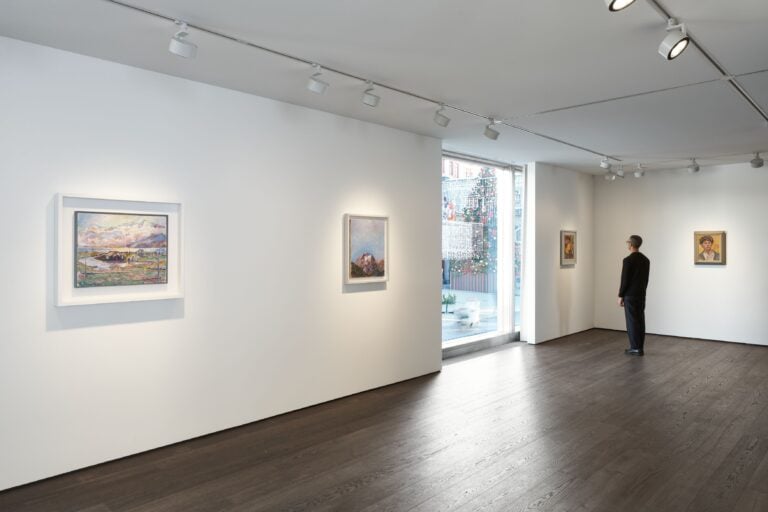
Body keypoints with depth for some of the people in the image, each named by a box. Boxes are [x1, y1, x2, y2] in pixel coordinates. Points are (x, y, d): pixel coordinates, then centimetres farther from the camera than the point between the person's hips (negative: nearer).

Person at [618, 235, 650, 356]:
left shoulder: (628, 260, -17)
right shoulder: (646, 260, 8)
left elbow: (624, 280, -16)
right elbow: (646, 279, 13)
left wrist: (620, 296, -7)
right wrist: (641, 292, 21)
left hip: (630, 295, -8)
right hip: (641, 295, 8)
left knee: (632, 321, -2)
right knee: (640, 320, 10)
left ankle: (635, 348, 1)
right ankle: (640, 347, 14)